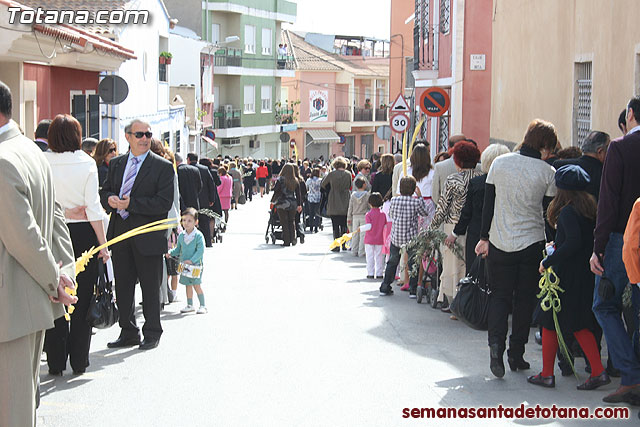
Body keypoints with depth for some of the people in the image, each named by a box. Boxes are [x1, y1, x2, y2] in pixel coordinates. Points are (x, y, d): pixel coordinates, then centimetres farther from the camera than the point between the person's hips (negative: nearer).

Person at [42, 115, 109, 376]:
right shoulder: (86, 164, -7)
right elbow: (93, 207, -7)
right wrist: (103, 244, -2)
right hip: (82, 234, -1)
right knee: (82, 298, 9)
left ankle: (56, 362, 13)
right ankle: (79, 361, 13)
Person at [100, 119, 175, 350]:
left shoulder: (162, 167, -5)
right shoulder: (116, 164, 11)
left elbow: (164, 203, -14)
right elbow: (104, 192, 15)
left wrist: (131, 203, -18)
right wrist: (110, 200, -10)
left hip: (147, 235, -5)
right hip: (120, 232, 5)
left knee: (150, 286, 4)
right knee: (123, 285, 11)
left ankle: (152, 334, 16)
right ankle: (128, 333, 24)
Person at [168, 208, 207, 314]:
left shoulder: (198, 235, -11)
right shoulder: (181, 236, 7)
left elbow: (200, 251, -16)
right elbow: (178, 249, 17)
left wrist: (191, 260, -24)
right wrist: (170, 253, 0)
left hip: (195, 265, -6)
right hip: (184, 265, 6)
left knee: (196, 285, -8)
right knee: (188, 285, 12)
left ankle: (202, 306, 1)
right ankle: (190, 305, 23)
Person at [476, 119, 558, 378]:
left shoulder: (500, 163, 0)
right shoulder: (548, 172, -7)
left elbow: (488, 204, 3)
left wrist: (484, 237, 10)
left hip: (500, 242, 1)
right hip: (532, 244, -1)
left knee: (499, 296, 9)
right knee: (525, 300, 10)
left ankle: (496, 343, -14)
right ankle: (516, 354, 13)